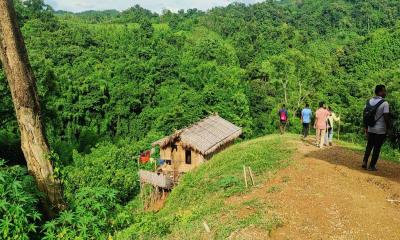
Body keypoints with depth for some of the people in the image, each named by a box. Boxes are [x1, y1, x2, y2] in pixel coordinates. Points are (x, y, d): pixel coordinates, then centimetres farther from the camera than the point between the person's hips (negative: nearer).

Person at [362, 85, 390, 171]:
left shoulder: (369, 101, 3)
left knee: (369, 146, 18)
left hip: (370, 129, 5)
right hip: (380, 130, -5)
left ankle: (365, 162, 10)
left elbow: (365, 115, 5)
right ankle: (372, 166, 10)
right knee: (377, 148, 5)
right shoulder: (384, 103, -15)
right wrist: (388, 129, -6)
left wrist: (366, 128, 12)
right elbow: (386, 118, -18)